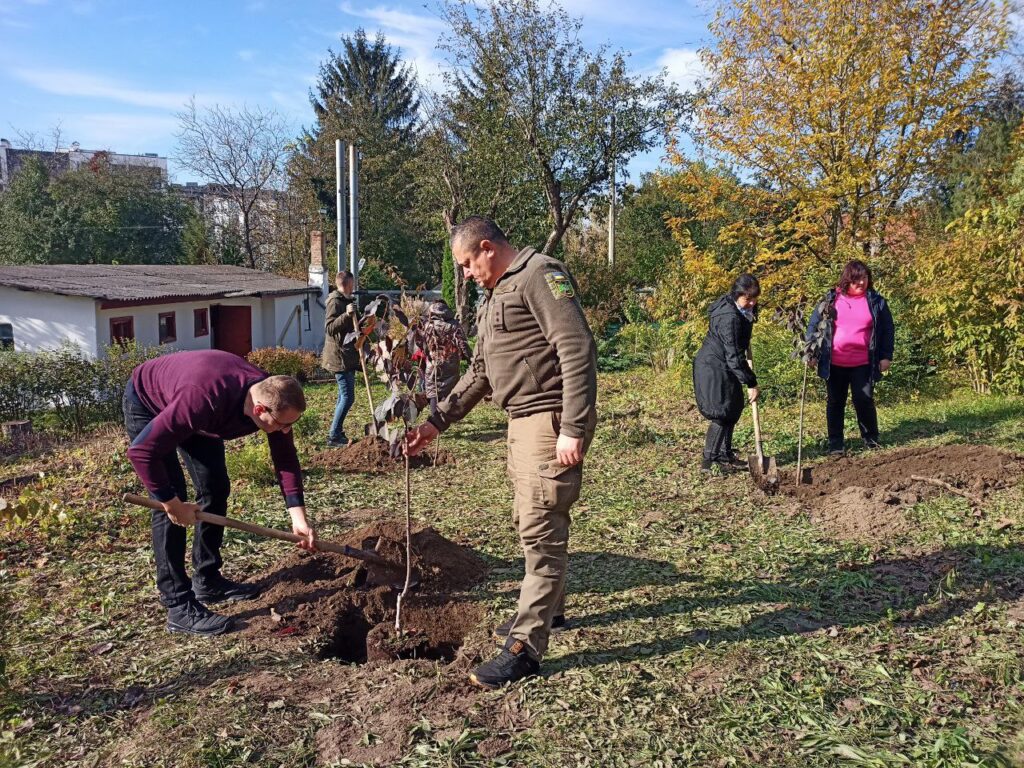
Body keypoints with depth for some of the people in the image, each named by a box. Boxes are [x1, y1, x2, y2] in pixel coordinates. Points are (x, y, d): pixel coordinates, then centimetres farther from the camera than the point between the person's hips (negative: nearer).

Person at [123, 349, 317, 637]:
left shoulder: (272, 397, -25)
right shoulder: (203, 401, -45)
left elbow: (285, 458, -13)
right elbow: (141, 451, -39)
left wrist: (298, 517, -20)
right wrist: (171, 502, -30)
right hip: (146, 404, -7)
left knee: (216, 488, 4)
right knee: (173, 504, -15)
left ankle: (207, 581, 19)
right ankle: (179, 607, -10)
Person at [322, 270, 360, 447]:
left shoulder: (344, 301, 18)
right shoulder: (335, 302, -13)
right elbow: (329, 328, -25)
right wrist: (346, 315, -34)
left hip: (347, 357, 11)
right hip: (340, 357, -11)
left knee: (344, 396, 14)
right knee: (347, 397, -12)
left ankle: (337, 434, 21)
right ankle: (334, 437, -9)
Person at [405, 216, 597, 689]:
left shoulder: (540, 276, -10)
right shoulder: (495, 296, 21)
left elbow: (577, 349, -20)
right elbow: (478, 374, 24)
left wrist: (572, 429, -25)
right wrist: (436, 422, 19)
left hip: (551, 420, -10)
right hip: (521, 420, 10)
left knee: (540, 528, -8)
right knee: (531, 521, 18)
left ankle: (525, 648, -2)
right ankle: (546, 607, 35)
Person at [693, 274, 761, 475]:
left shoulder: (742, 310, 4)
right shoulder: (729, 318, -27)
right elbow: (734, 355, -26)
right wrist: (751, 384, -23)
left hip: (723, 368, 10)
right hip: (714, 369, -10)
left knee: (733, 409, 15)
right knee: (722, 413, -8)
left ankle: (725, 454, 27)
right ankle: (708, 462, -1)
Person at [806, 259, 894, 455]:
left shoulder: (876, 301, 2)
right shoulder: (831, 299, 1)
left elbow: (888, 329, 7)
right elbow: (813, 324, 6)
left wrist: (886, 356, 3)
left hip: (862, 363, -1)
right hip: (835, 363, 1)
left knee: (864, 400, 1)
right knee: (835, 402, 8)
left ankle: (871, 438, 22)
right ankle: (835, 443, 16)